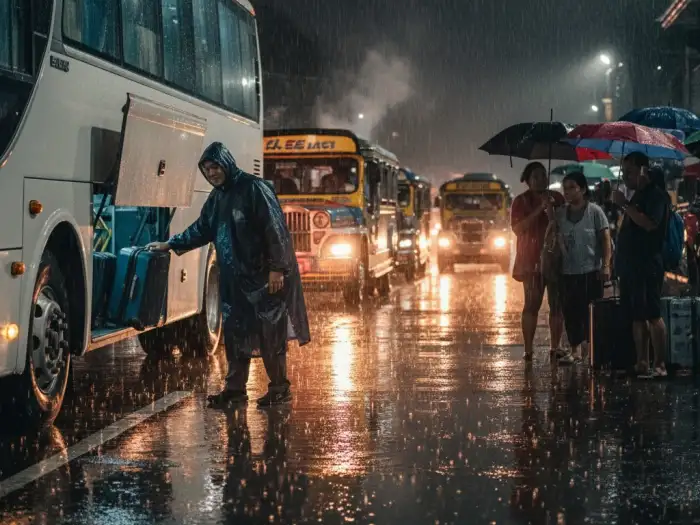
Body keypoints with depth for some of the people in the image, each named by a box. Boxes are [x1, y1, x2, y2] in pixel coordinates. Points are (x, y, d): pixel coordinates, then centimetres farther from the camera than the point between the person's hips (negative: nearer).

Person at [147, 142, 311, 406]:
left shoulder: (254, 188, -14)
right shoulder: (217, 197, 12)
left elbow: (275, 229, -17)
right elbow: (201, 230, 25)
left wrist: (277, 268, -21)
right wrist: (170, 244, 23)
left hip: (264, 275, -8)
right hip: (235, 278, 8)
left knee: (270, 332, -2)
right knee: (235, 331, 10)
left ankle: (280, 389, 9)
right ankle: (235, 389, 19)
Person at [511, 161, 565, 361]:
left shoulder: (557, 198, 13)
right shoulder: (521, 201, 3)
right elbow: (518, 228, -10)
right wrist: (539, 209, -16)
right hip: (532, 260, -3)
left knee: (557, 304, 1)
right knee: (532, 305, -8)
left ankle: (555, 347, 8)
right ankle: (528, 350, -8)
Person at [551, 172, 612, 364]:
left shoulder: (594, 211, -4)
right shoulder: (560, 214, 8)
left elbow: (606, 240, -6)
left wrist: (606, 265, -14)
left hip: (591, 271, -4)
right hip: (568, 272, 4)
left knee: (590, 312, 1)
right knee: (570, 312, 3)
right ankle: (575, 350, 9)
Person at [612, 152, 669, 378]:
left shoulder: (656, 195, -8)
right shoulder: (637, 196, 20)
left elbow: (650, 224, -23)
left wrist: (625, 205, -19)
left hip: (647, 264, -9)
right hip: (630, 264, 9)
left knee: (652, 315, -9)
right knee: (637, 316, 8)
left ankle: (660, 365, -9)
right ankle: (642, 364, 10)